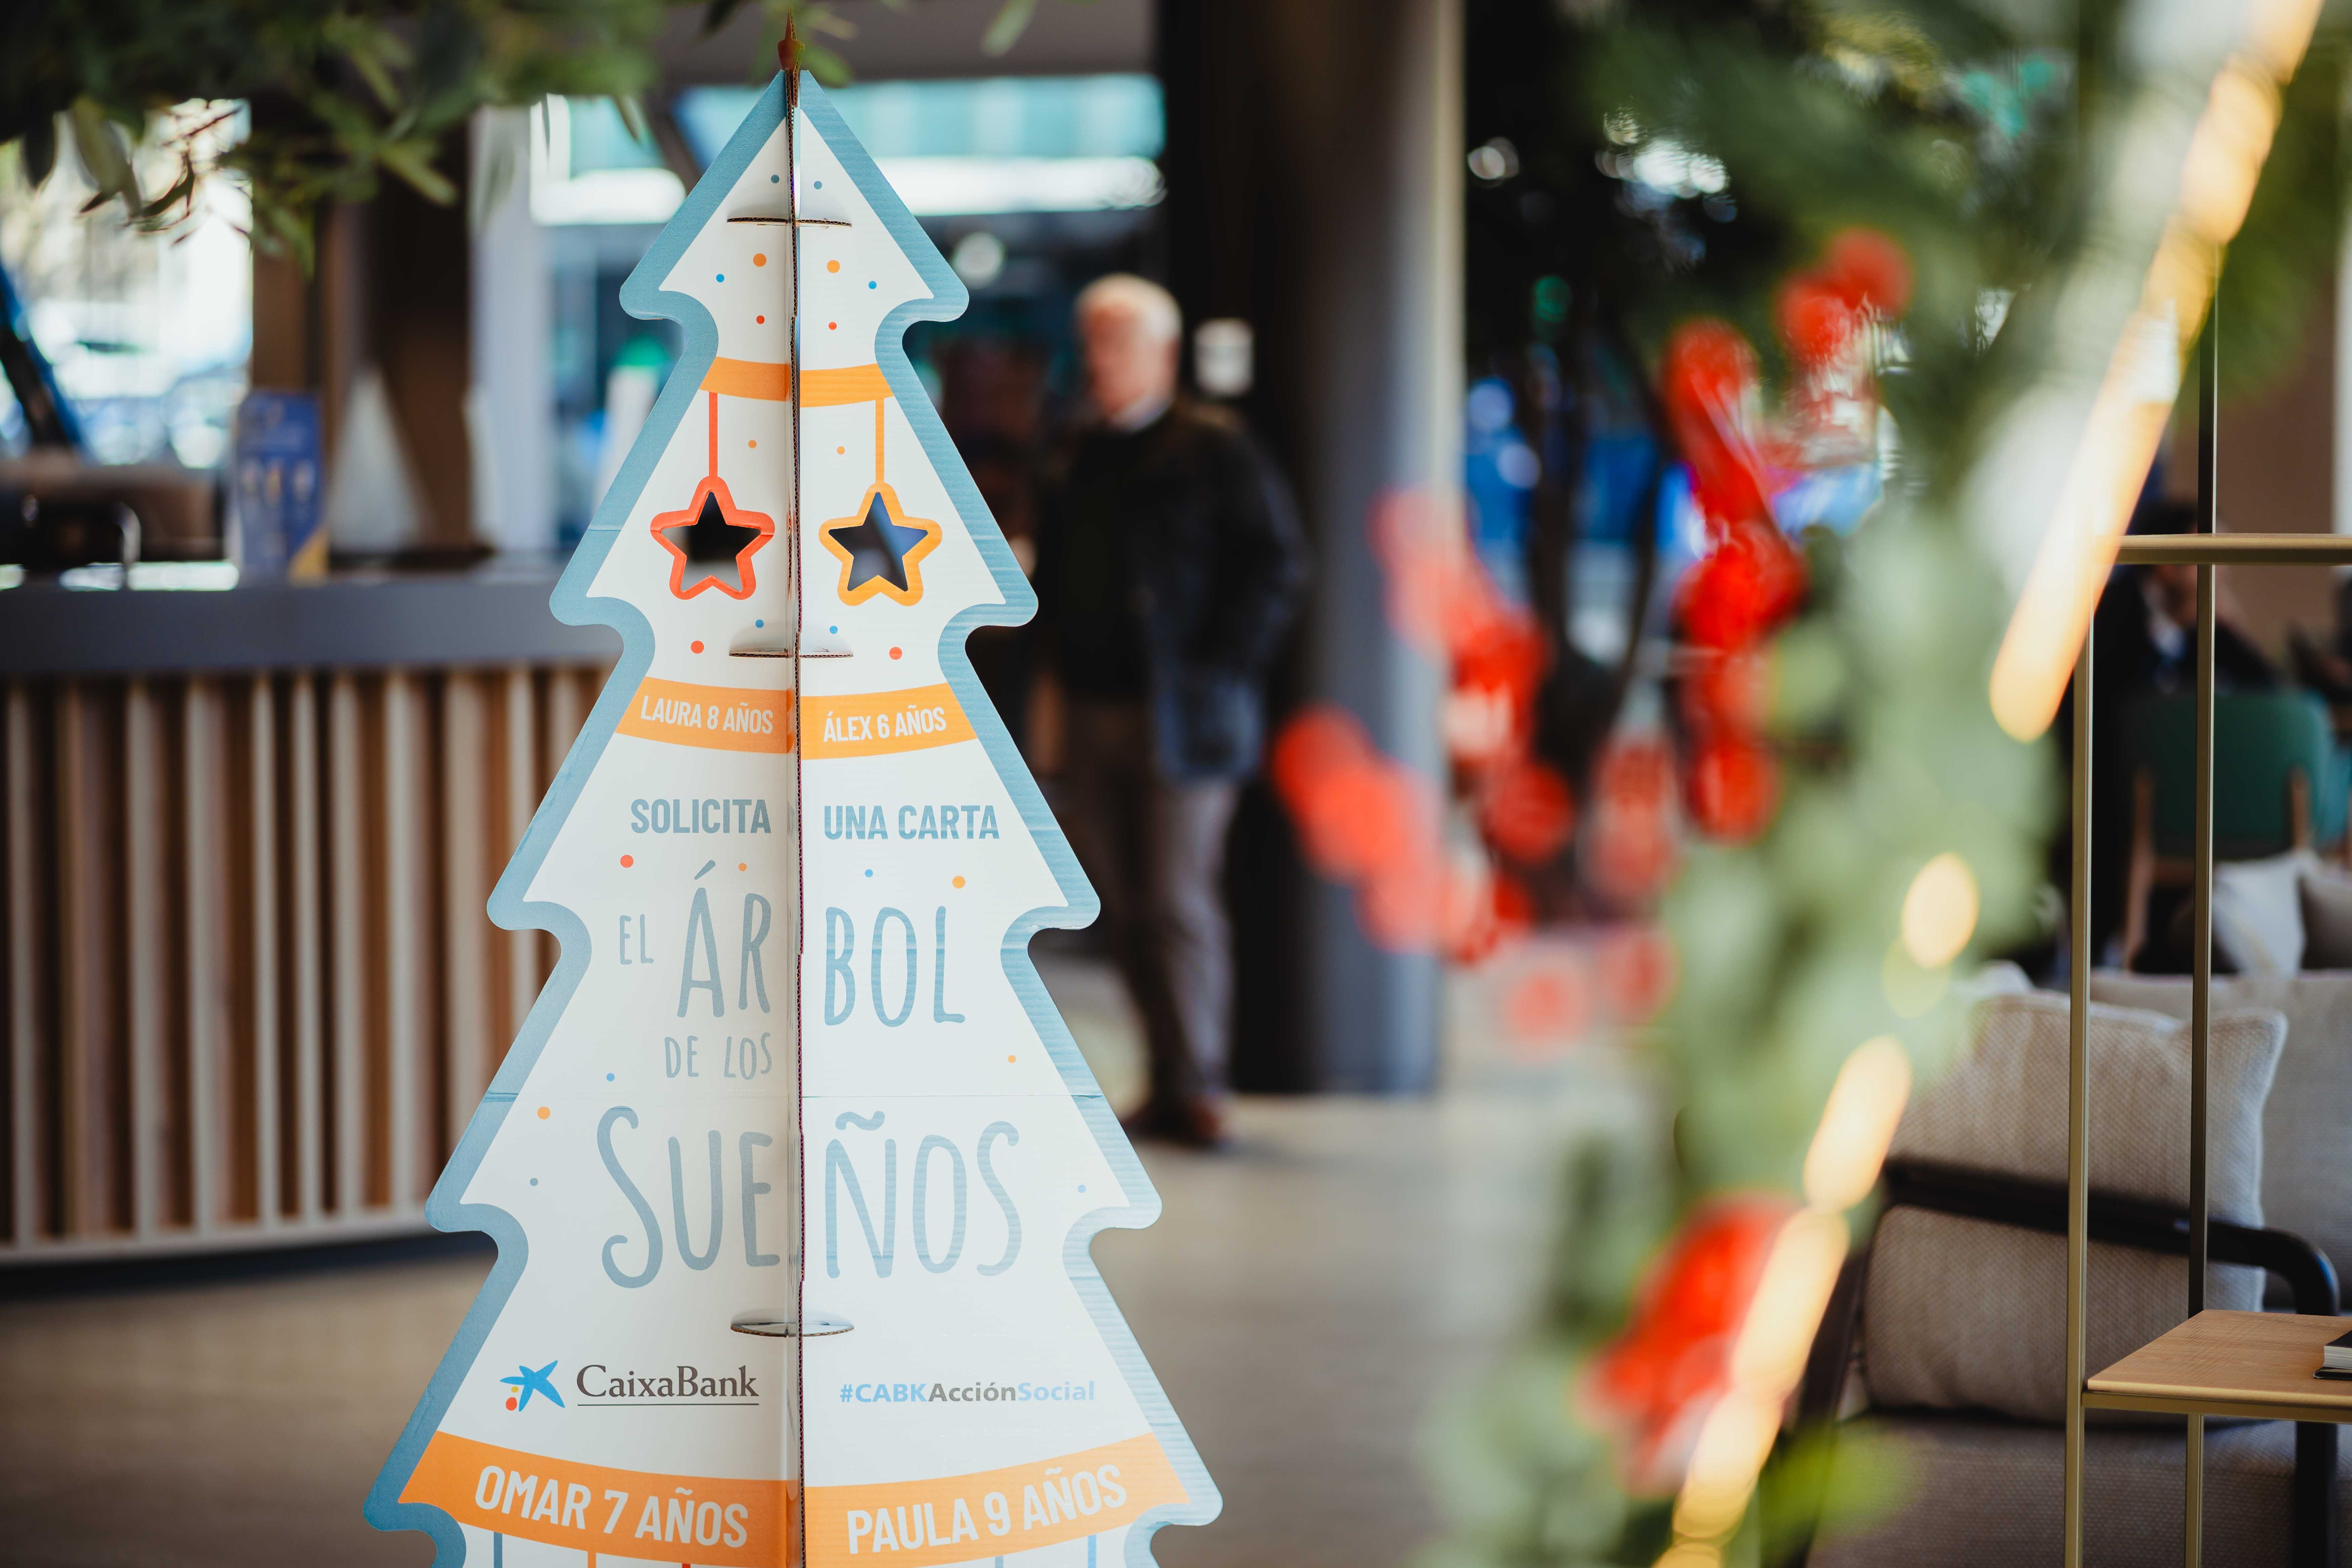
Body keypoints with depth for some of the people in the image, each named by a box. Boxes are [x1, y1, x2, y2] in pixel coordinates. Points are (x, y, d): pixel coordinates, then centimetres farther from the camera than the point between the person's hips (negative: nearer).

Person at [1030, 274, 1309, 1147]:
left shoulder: (1214, 450, -3)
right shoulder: (1073, 462, 16)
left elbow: (1275, 568, -5)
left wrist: (1221, 667, -10)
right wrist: (1051, 681, 13)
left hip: (1179, 717, -6)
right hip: (1088, 716, 6)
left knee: (1177, 903, -7)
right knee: (1124, 909, 6)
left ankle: (1196, 1089, 0)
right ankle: (1171, 1083, 12)